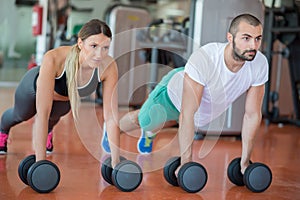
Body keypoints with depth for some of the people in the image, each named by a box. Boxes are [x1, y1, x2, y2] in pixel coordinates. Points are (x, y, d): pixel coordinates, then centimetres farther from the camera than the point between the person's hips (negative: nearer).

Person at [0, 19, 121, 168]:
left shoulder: (109, 67, -40)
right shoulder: (54, 59, -48)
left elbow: (110, 116, -34)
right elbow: (42, 113, -47)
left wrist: (116, 161, -35)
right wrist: (40, 161, -48)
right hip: (35, 85, -1)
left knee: (54, 116, 31)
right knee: (20, 115, 30)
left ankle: (47, 132, 68)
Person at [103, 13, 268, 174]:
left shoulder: (260, 65, -32)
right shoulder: (203, 58, -45)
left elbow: (252, 115, -20)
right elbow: (187, 115, -42)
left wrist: (245, 163, -17)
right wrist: (186, 164, -41)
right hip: (176, 92, -4)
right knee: (144, 121, -15)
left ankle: (149, 133, 57)